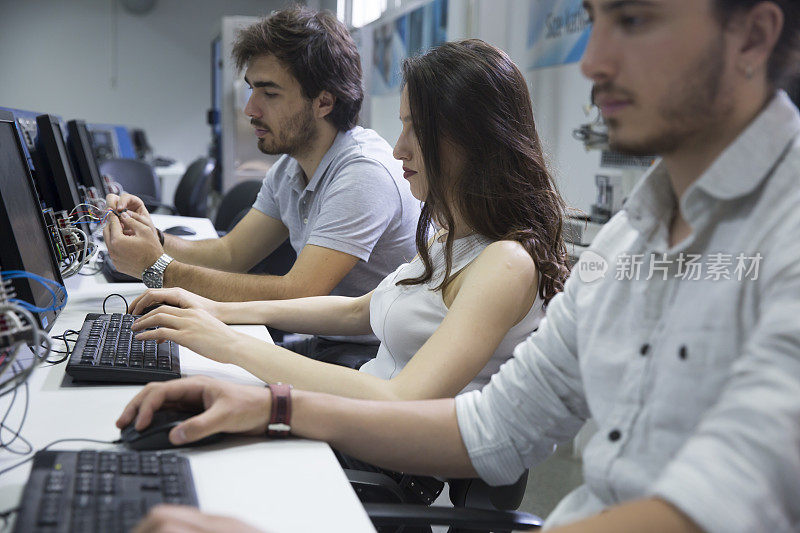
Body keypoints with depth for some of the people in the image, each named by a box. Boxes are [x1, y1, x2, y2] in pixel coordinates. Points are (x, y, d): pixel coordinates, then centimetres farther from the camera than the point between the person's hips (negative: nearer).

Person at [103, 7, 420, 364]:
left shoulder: (364, 173, -23)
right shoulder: (288, 169, 7)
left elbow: (296, 295, -28)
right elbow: (231, 253, 10)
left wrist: (160, 269, -24)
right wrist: (154, 238, -9)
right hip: (325, 344, 8)